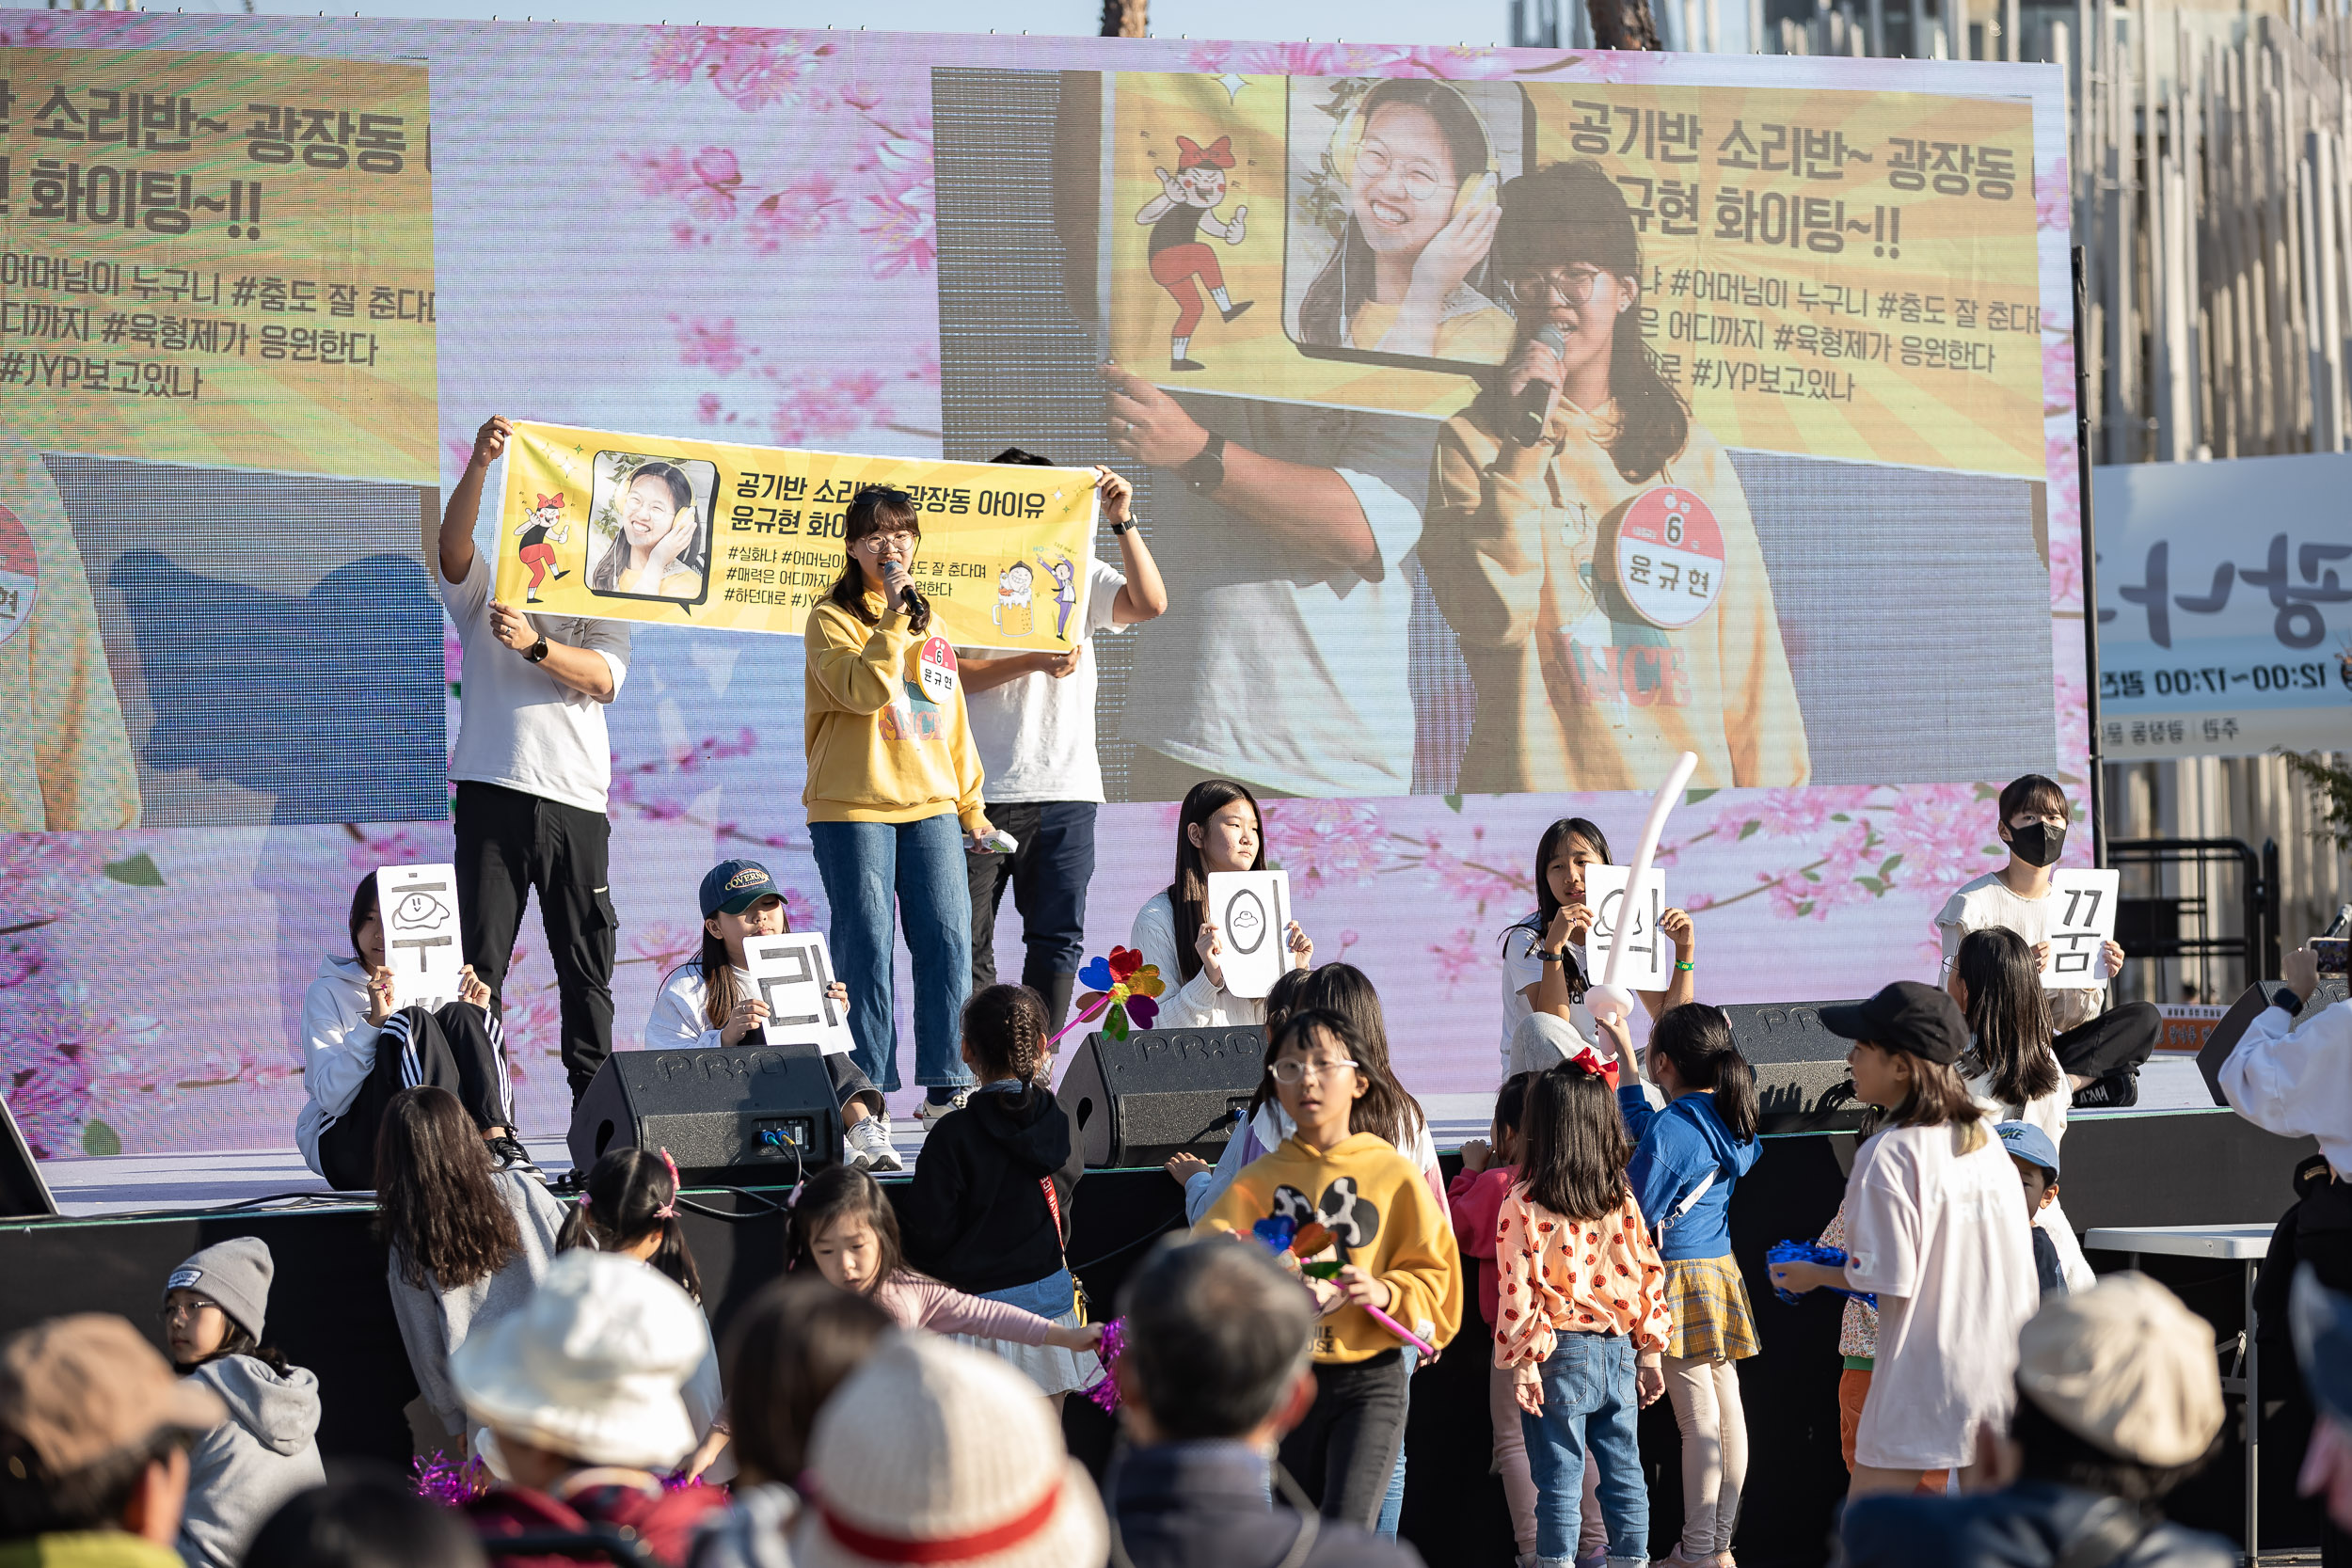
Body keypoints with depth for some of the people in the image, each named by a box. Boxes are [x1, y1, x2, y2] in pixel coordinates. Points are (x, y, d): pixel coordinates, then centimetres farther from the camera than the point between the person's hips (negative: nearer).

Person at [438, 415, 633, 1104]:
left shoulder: (601, 610, 16)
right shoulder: (485, 593, 15)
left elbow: (603, 678, -3)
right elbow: (452, 543, -6)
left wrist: (534, 645, -21)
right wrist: (479, 466, -22)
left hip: (576, 801, 1)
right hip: (493, 793, -1)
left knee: (587, 967, 2)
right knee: (482, 957, -6)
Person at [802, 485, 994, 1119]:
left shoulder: (930, 621, 17)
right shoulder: (831, 618, 0)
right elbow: (865, 691, -18)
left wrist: (971, 803, 18)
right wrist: (892, 616, -16)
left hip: (931, 806, 5)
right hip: (853, 807, -5)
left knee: (948, 941, -3)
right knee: (866, 947, -6)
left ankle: (944, 1089, 2)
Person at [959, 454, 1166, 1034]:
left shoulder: (1077, 572, 13)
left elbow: (1150, 604, -2)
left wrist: (1123, 521, -10)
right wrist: (1030, 663, -16)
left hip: (1064, 790, 3)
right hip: (980, 790, -3)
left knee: (1058, 938, 3)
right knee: (967, 943, -3)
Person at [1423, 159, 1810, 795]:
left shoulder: (1691, 450, 13)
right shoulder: (1472, 442, 4)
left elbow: (1747, 645, 12)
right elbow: (1492, 621, -11)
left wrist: (1774, 807, 5)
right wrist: (1524, 451, -13)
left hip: (1689, 790, 3)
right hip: (1539, 785, -3)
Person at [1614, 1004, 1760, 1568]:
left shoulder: (1669, 1130, -17)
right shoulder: (1728, 1120, 9)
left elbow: (1634, 1213, -13)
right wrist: (1623, 1051, 34)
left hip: (1678, 1276, -8)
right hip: (1721, 1268, 8)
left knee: (1698, 1417, -7)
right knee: (1727, 1408, 8)